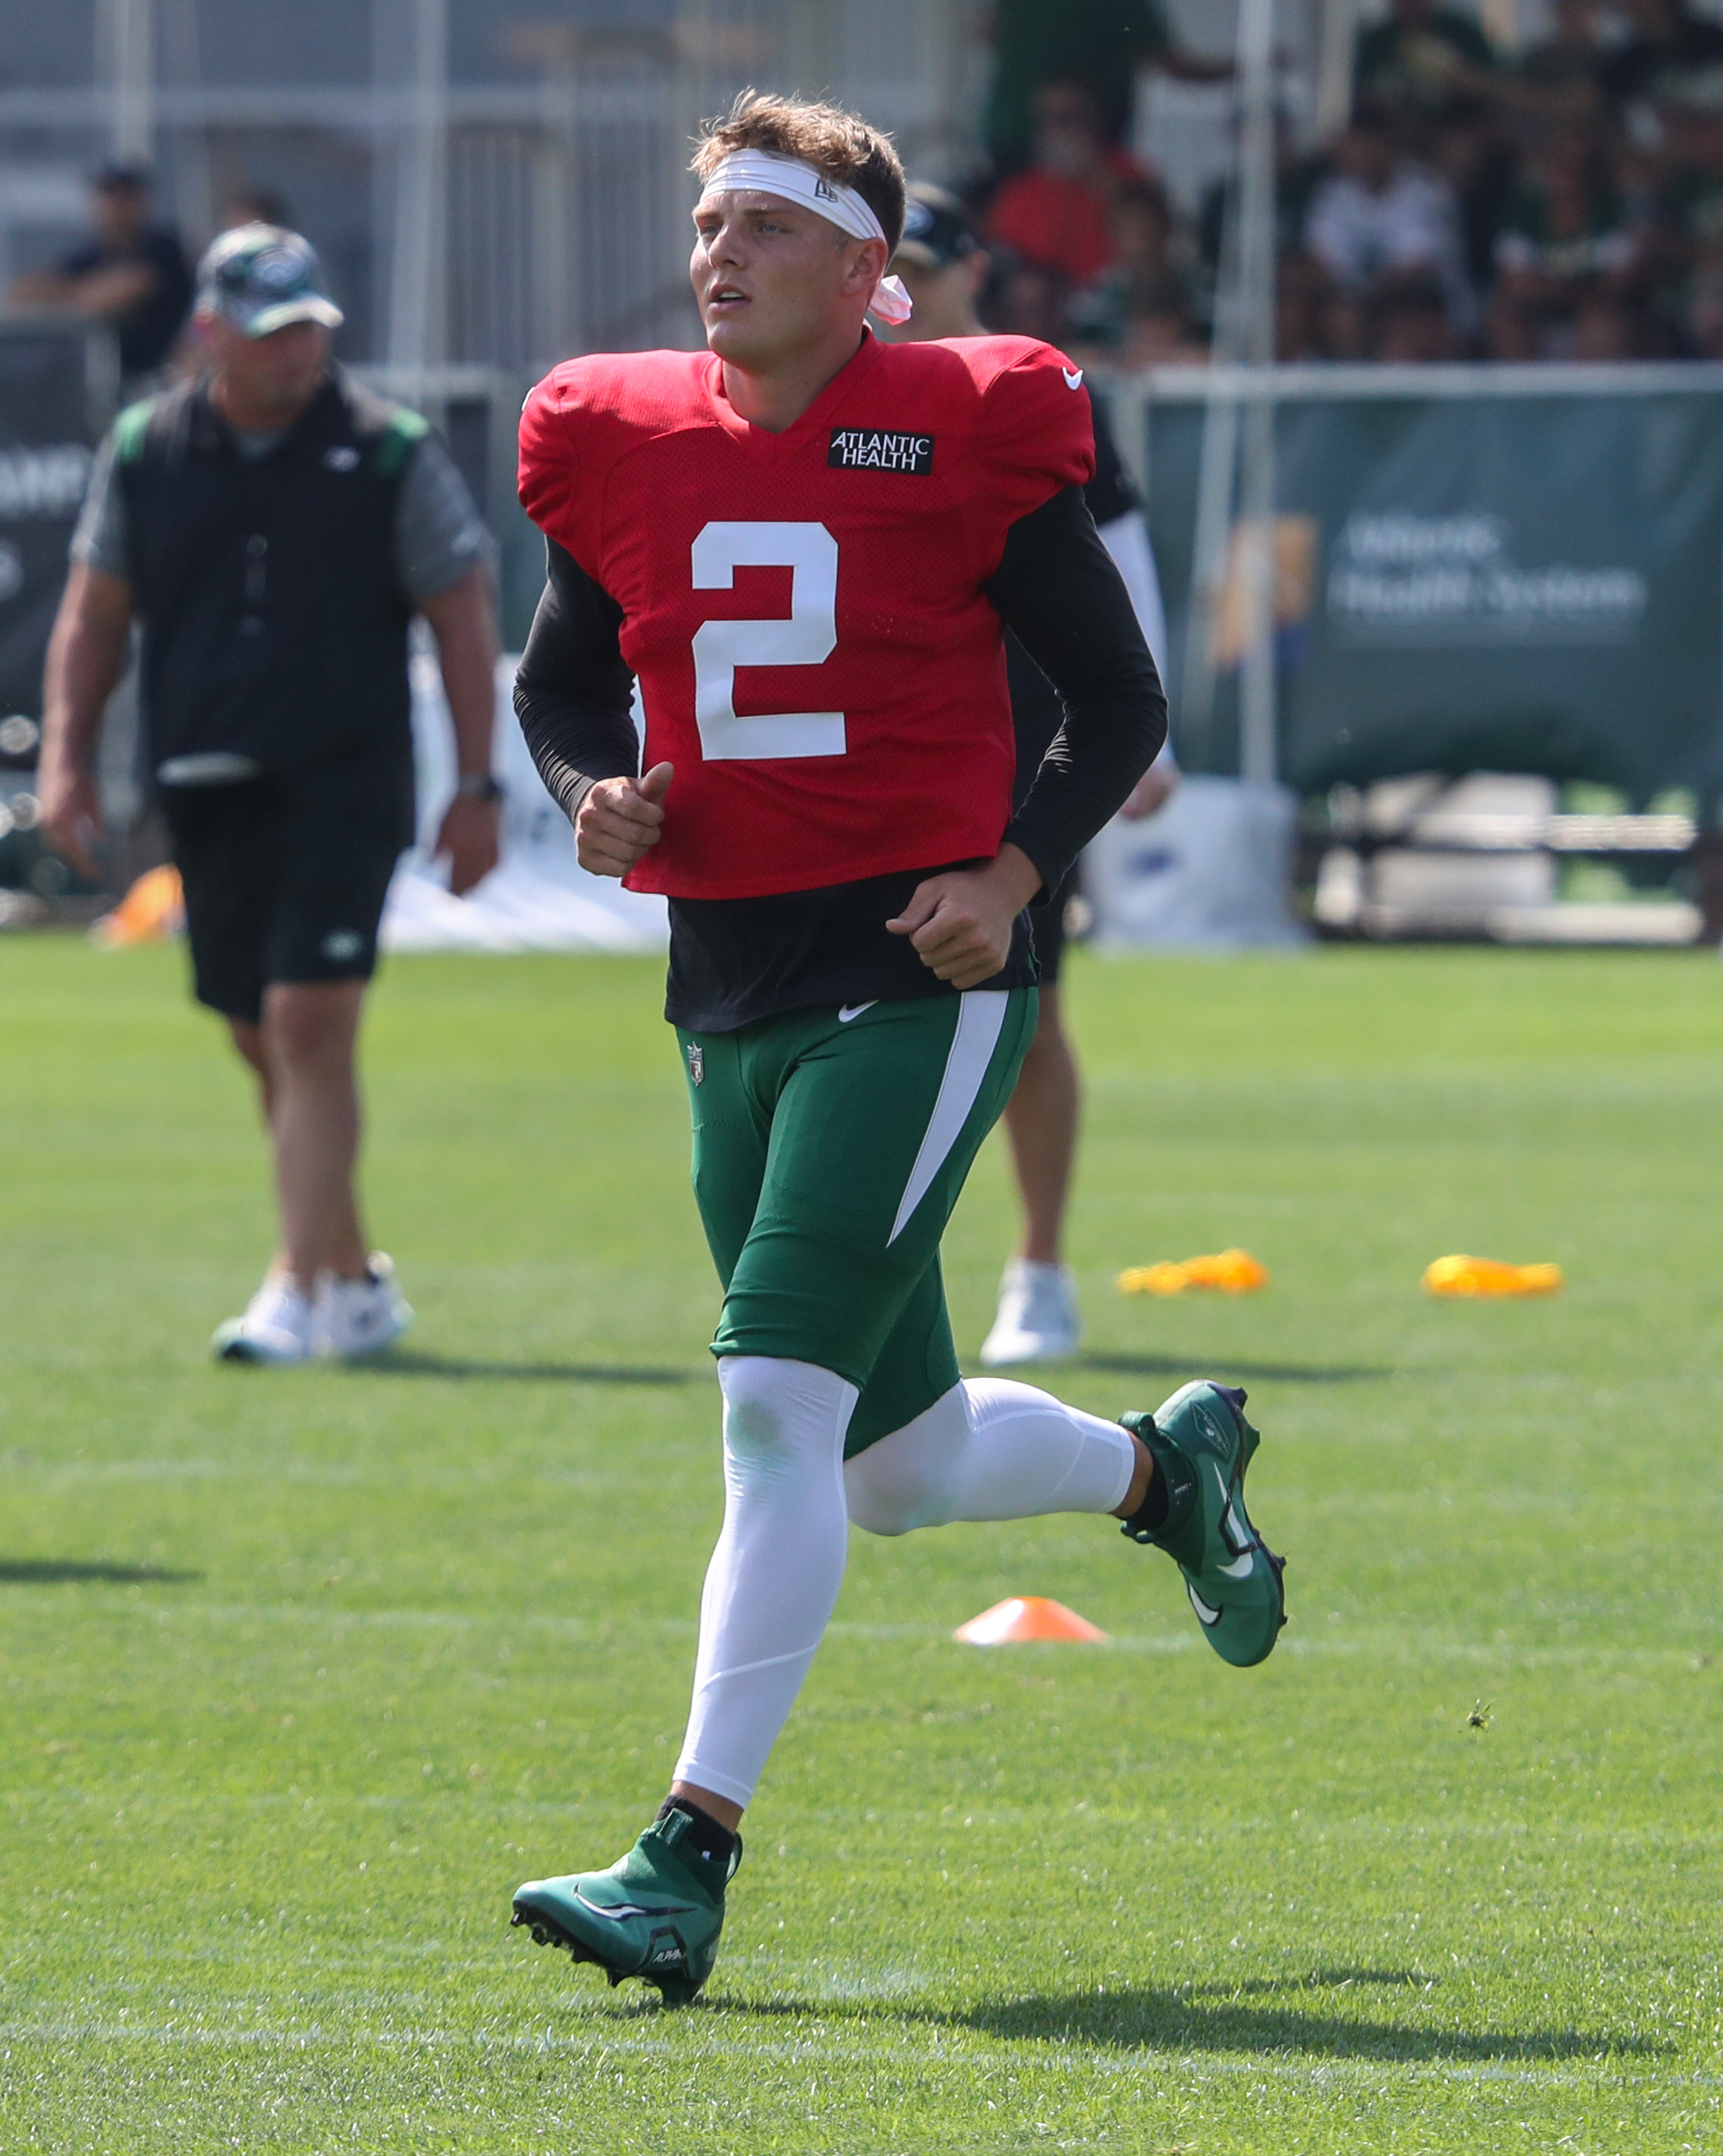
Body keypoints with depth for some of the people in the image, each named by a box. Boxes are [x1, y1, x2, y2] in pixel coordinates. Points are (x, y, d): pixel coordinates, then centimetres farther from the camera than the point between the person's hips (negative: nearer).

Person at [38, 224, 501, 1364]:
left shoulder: (392, 454, -2)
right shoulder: (143, 453, 7)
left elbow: (464, 617, 1)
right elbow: (95, 615, 13)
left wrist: (478, 787, -3)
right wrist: (68, 760, 3)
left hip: (345, 787, -4)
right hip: (207, 790, 4)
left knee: (311, 1028, -15)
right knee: (265, 1045, 10)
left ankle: (302, 1291, -15)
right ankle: (359, 1280, 23)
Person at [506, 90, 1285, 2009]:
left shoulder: (966, 436, -7)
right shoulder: (626, 447, 5)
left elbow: (1120, 708, 0)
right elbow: (558, 682, 20)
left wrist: (1013, 876, -15)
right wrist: (594, 794, -3)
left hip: (913, 976, -6)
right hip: (728, 989, 6)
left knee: (777, 1402, -17)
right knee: (895, 1465, 14)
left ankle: (693, 1856, -16)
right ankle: (1165, 1463, 45)